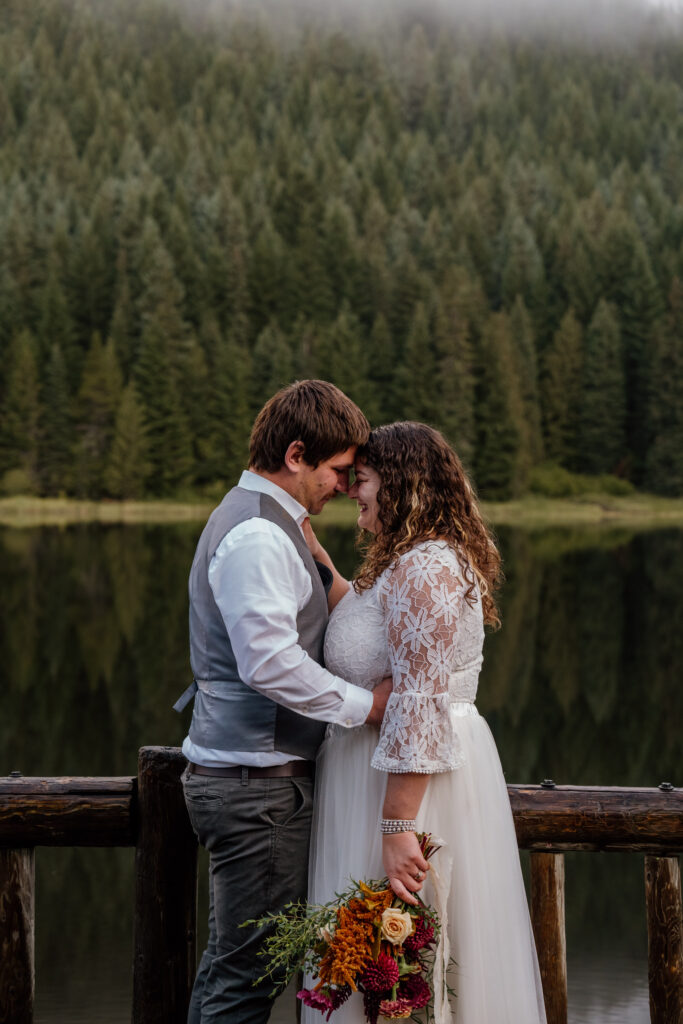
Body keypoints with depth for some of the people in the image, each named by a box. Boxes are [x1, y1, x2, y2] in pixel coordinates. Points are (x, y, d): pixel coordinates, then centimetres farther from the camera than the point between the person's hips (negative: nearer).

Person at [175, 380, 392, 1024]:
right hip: (258, 784, -11)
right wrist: (365, 705, -16)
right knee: (248, 969, -5)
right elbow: (271, 664, -25)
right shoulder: (258, 537, -18)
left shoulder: (265, 522, 16)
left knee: (229, 957, 17)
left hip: (227, 771, 11)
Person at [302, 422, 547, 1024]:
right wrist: (316, 556, 19)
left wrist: (398, 829, -27)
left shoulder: (422, 570, -21)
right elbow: (368, 624, 28)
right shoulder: (426, 560, 12)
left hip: (407, 783, -11)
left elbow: (419, 707, -26)